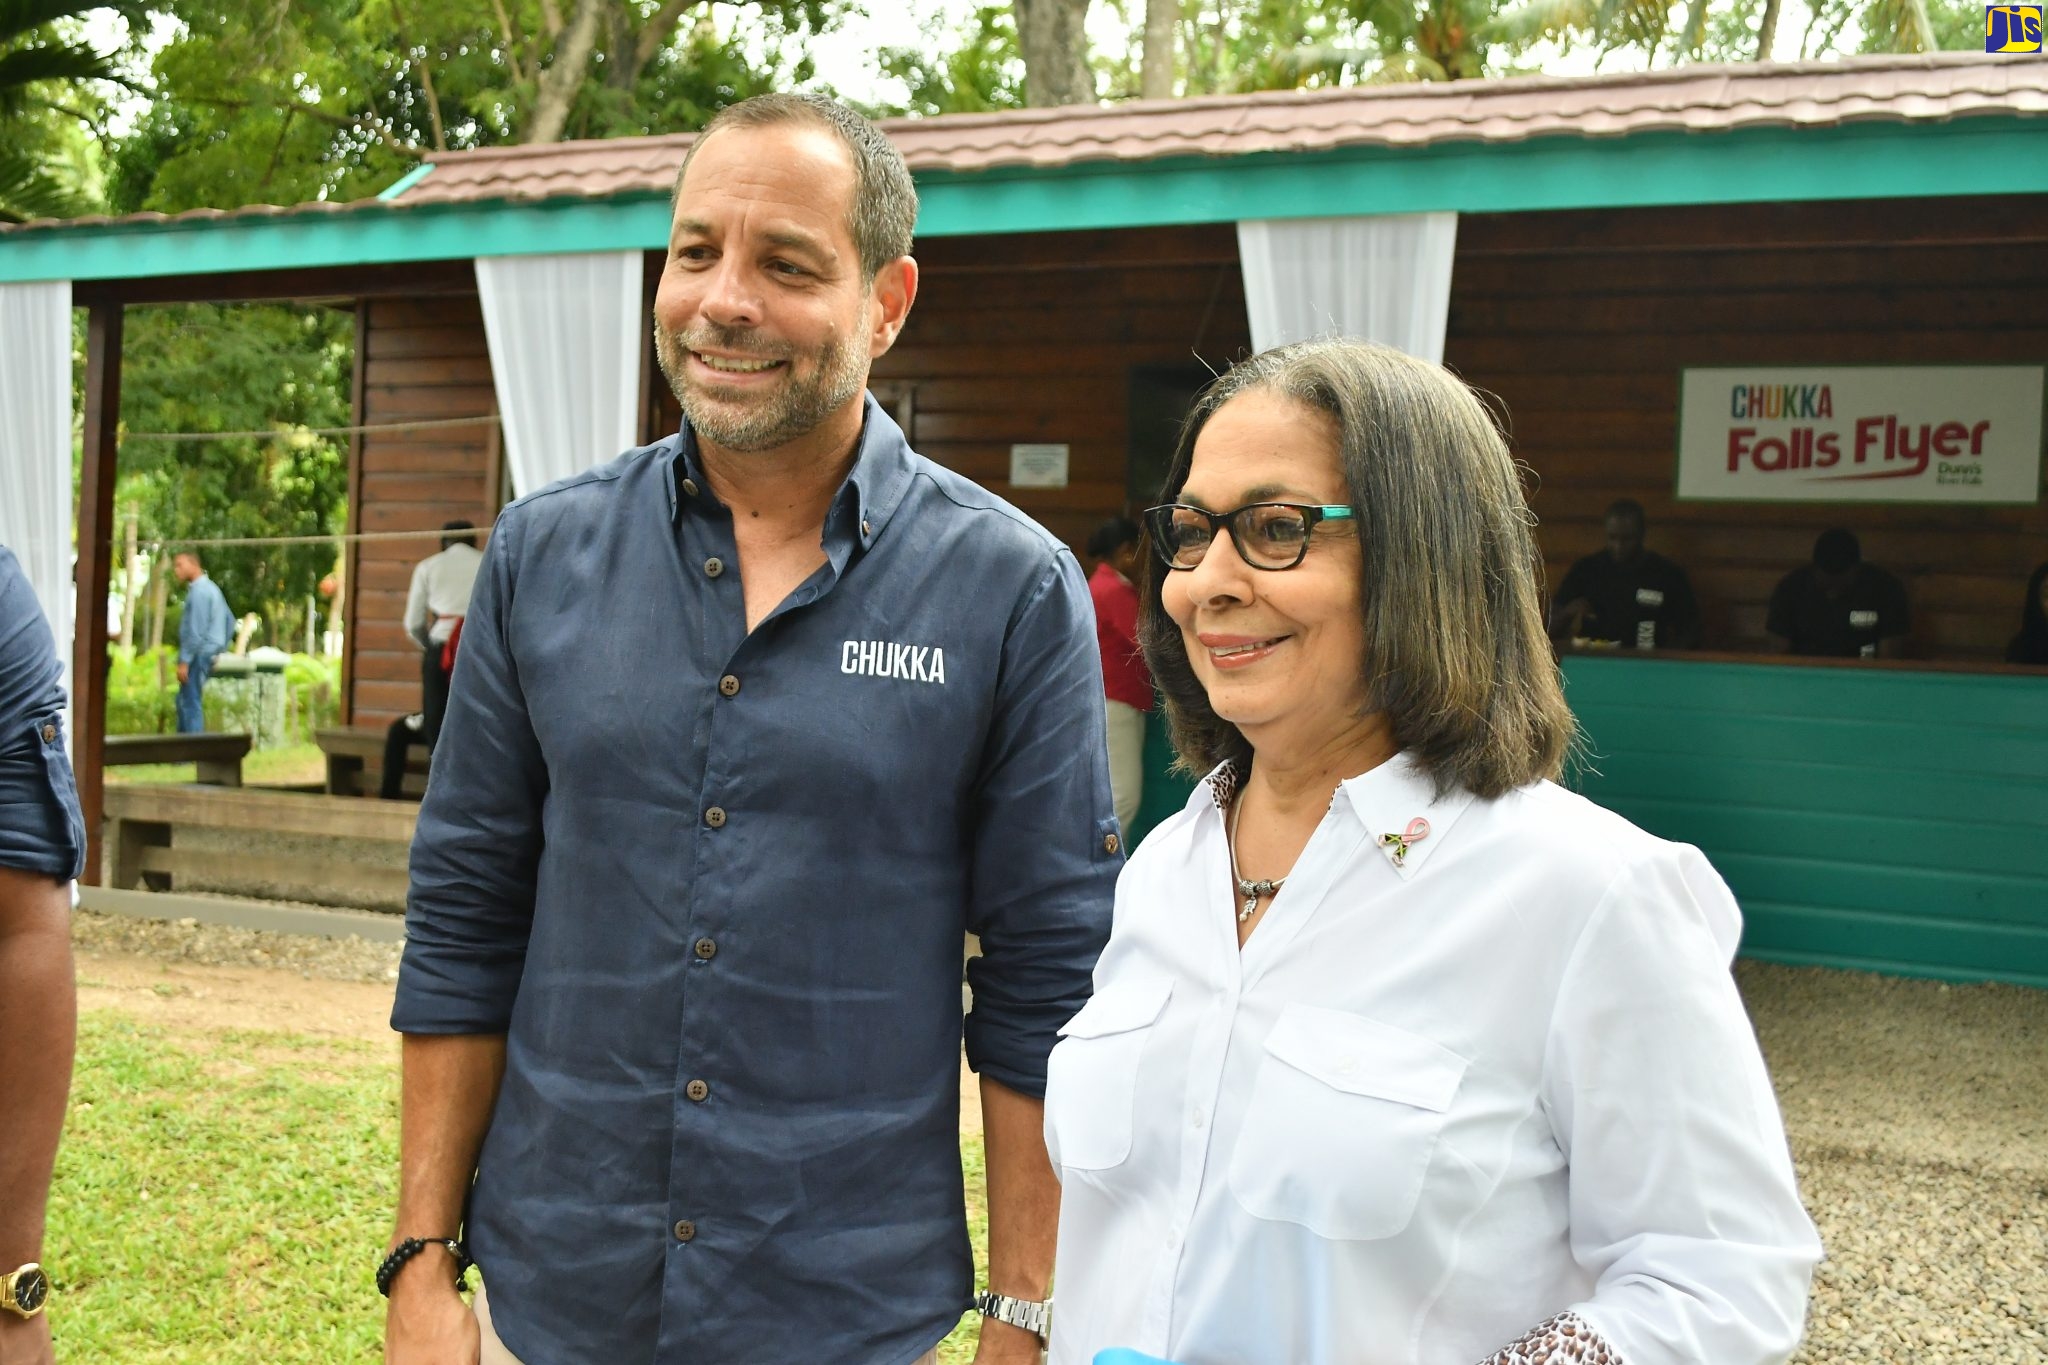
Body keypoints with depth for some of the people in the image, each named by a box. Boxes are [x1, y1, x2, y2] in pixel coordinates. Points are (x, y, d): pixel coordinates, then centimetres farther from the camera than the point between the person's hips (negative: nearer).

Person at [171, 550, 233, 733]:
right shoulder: (211, 587, 17)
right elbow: (230, 622, 22)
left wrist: (184, 661, -21)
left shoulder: (198, 591, -14)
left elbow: (196, 629, -21)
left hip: (199, 654, -10)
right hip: (210, 653, 10)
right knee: (184, 702, 15)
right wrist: (220, 649, 23)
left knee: (191, 704, -8)